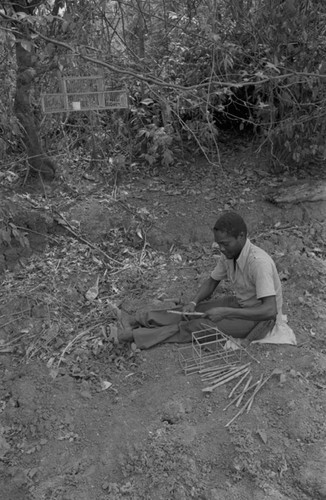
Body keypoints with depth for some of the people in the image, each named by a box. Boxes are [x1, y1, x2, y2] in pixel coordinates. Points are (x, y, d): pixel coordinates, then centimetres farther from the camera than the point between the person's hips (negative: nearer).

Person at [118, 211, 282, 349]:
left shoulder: (259, 263, -33)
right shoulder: (229, 253, -9)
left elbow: (270, 310, -37)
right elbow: (212, 281, 4)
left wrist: (225, 312, -41)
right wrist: (193, 302, -14)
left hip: (261, 318, -7)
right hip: (239, 303, 7)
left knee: (204, 325, -20)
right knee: (193, 312, -9)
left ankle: (139, 336, -16)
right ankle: (140, 320, -8)